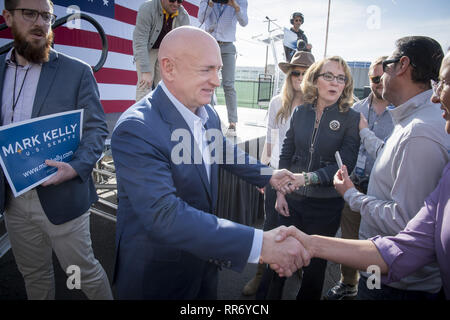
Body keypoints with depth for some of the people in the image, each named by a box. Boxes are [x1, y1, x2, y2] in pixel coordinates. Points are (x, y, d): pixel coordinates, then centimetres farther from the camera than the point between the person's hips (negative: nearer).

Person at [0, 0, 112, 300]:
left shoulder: (77, 71, -5)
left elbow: (97, 128, -7)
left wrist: (77, 167, -23)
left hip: (61, 195, -4)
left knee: (84, 269, 10)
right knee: (34, 274, 20)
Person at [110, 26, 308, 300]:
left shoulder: (208, 114, -4)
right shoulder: (136, 130, -29)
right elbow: (165, 216, -37)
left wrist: (268, 176, 15)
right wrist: (260, 244, -40)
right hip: (157, 275, -6)